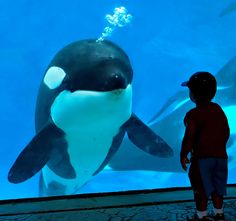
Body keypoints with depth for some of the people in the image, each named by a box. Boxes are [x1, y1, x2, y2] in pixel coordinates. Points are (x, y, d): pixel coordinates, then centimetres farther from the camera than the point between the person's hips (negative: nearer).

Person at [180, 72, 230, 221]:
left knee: (201, 189, 5)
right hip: (221, 155, 6)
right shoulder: (218, 110, 7)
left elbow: (189, 137, -14)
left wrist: (183, 155, -4)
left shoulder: (193, 114, -13)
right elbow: (226, 131, 12)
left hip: (202, 158, -6)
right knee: (217, 187, 16)